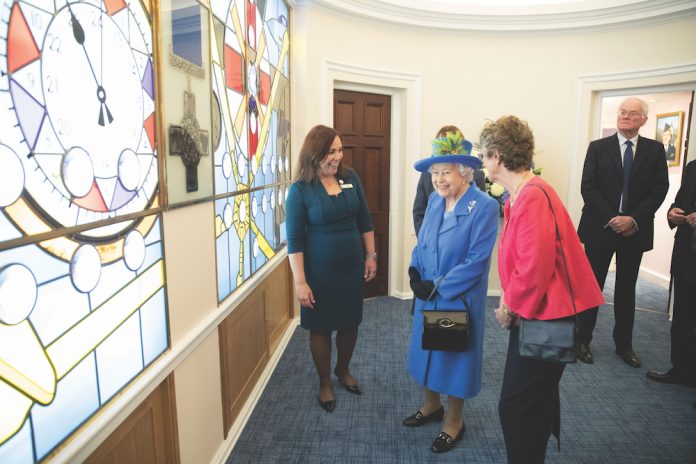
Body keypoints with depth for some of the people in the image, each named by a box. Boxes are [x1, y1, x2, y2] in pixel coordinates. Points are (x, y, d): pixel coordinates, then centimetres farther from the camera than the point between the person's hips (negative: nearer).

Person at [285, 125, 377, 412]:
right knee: (321, 326, 11)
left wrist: (371, 256, 7)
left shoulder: (350, 178, -1)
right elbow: (295, 239, -13)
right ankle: (324, 383, 33)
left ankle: (343, 370, 43)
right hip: (319, 270, -4)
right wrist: (300, 282, -15)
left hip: (352, 266, 4)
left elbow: (364, 221, 8)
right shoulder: (300, 189, -13)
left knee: (350, 323, 16)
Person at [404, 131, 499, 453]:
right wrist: (414, 272, -8)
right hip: (427, 296, 6)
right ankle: (431, 407, 44)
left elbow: (476, 262, -21)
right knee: (427, 350, 19)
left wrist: (438, 288, -19)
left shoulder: (485, 206, -19)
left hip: (459, 300, -6)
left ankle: (453, 421, 34)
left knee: (453, 355, 11)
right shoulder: (434, 200, 2)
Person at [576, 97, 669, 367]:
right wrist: (611, 218, -15)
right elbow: (588, 187, -6)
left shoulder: (655, 150, 6)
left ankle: (624, 344, 24)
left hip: (635, 230, 2)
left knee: (626, 289, 12)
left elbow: (660, 189, 0)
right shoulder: (598, 147, 1)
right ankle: (582, 341, 16)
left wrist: (634, 219, -13)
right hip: (600, 227, -2)